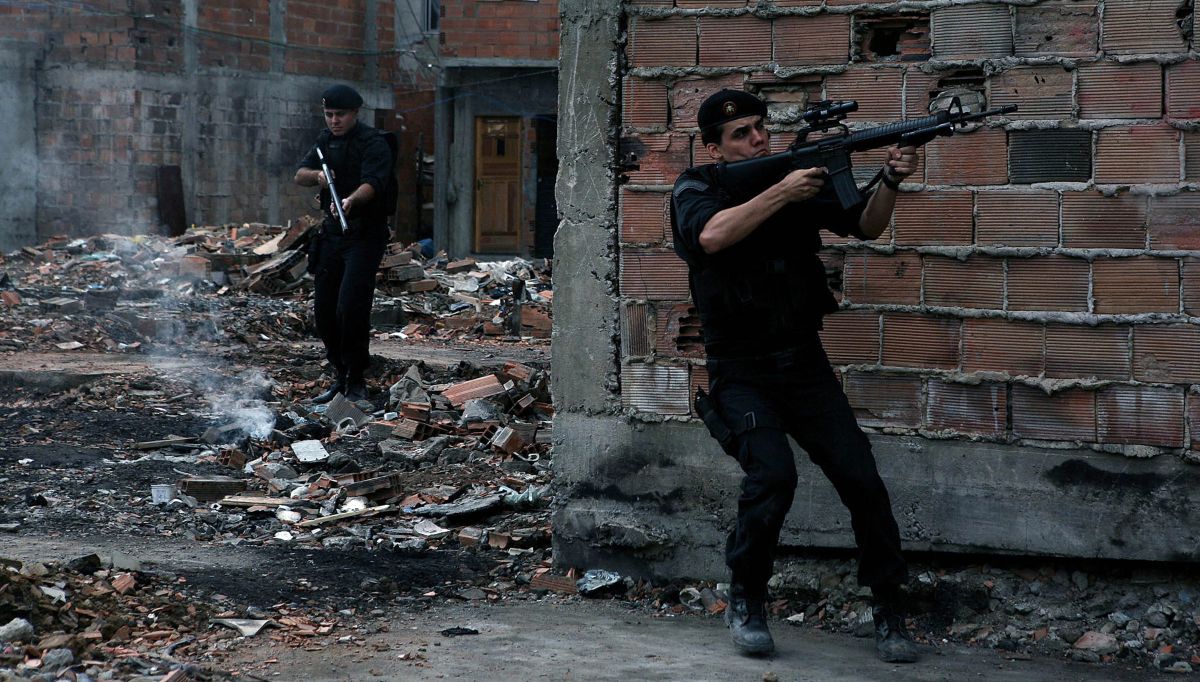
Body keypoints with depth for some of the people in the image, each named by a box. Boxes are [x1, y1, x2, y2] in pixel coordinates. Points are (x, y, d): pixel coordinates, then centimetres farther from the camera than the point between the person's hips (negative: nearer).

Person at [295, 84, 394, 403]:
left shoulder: (373, 143, -11)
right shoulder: (326, 139, 12)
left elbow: (373, 183, -26)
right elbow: (300, 176, 8)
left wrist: (351, 200, -47)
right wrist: (318, 176, -15)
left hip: (365, 235, -7)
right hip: (332, 233, 7)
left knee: (350, 308, -18)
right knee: (324, 311, 8)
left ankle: (357, 381, -7)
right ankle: (340, 377, 21)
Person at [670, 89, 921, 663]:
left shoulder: (797, 177, 6)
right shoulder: (695, 190, -4)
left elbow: (866, 226, 6)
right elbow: (712, 235, -26)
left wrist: (890, 182, -13)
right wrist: (781, 194, -27)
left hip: (805, 363, 4)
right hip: (740, 373, -3)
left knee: (861, 479, -7)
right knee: (772, 473, -25)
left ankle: (890, 610, 7)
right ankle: (745, 603, -3)